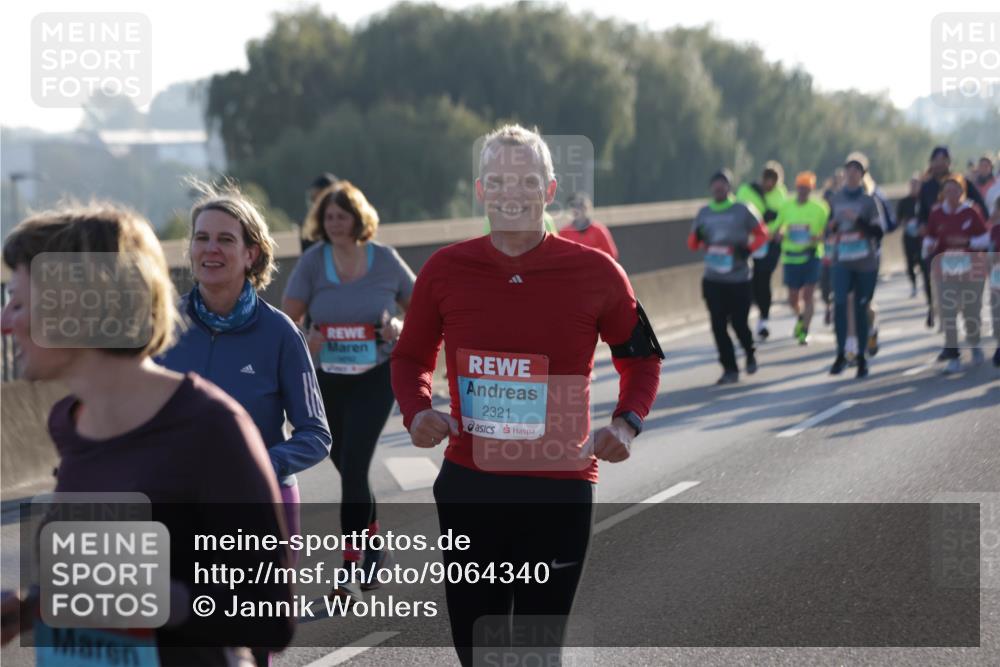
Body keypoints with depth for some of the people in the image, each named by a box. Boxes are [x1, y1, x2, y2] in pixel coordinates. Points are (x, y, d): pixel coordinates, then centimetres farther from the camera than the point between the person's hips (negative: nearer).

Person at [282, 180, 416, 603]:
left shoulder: (385, 260, -5)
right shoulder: (313, 261, -4)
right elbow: (287, 319, -4)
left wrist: (399, 328, -13)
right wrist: (304, 343, -24)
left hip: (375, 378, -3)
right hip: (327, 381, 3)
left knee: (353, 466, -15)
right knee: (347, 468, 16)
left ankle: (352, 569, -13)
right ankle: (373, 546, 39)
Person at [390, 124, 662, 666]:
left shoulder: (595, 273, -3)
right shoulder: (445, 270, 0)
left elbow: (640, 357, 11)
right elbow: (412, 357, 14)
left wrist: (625, 423, -7)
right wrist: (416, 411, -6)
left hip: (559, 490, -2)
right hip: (467, 487, 2)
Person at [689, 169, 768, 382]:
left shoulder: (743, 211, -2)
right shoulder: (704, 213, 9)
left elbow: (762, 234, 4)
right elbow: (692, 243, 14)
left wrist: (748, 249, -12)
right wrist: (698, 237, -9)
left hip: (739, 279, -3)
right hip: (713, 280, 3)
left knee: (738, 323, 0)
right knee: (719, 326, -2)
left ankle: (750, 354, 30)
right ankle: (730, 369, 6)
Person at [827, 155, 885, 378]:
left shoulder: (868, 201, -1)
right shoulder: (835, 200, 7)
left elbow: (878, 231, -6)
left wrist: (857, 220, -18)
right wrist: (831, 226, -3)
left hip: (865, 263, -1)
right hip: (841, 261, 1)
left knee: (861, 309, 4)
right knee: (839, 303, -16)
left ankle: (861, 357, 13)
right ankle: (841, 353, -10)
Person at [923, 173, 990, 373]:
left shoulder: (971, 212, -5)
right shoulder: (937, 213, 0)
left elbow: (985, 239, -2)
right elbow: (930, 239, 9)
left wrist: (967, 242, -18)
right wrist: (927, 251, -11)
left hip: (970, 268, -1)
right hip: (946, 269, 1)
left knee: (971, 311, 7)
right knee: (948, 314, -5)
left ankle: (975, 346, 35)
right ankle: (953, 358, -1)